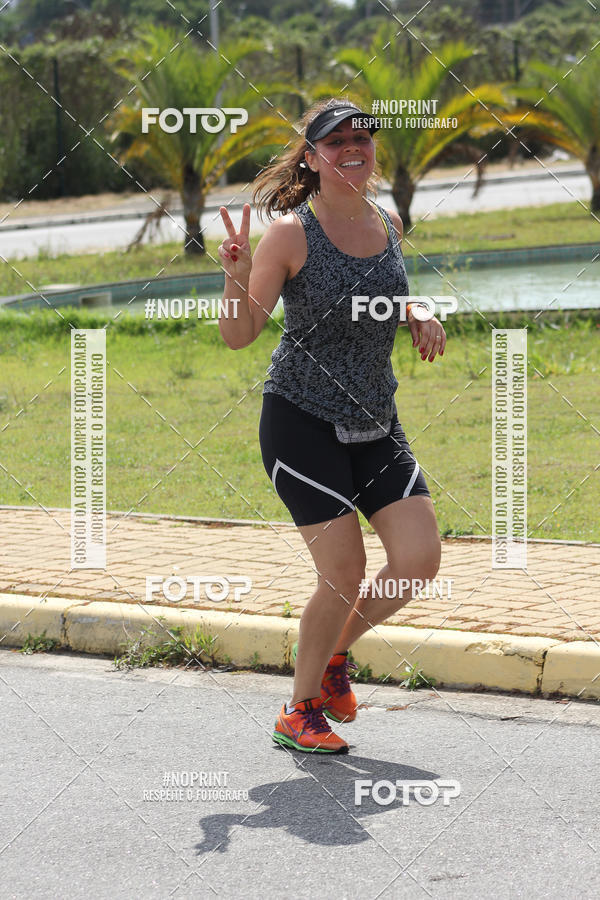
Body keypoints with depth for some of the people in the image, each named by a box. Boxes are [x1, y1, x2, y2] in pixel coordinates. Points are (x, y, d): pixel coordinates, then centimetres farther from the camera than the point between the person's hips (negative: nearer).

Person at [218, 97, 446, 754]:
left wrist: (421, 320, 4)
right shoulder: (291, 232, -13)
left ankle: (335, 652, 24)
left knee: (420, 559, -3)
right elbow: (239, 336, -13)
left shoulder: (388, 224, 5)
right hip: (302, 421, -6)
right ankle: (299, 711, 12)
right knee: (344, 572, -9)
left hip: (375, 424, 6)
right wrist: (236, 278, -32)